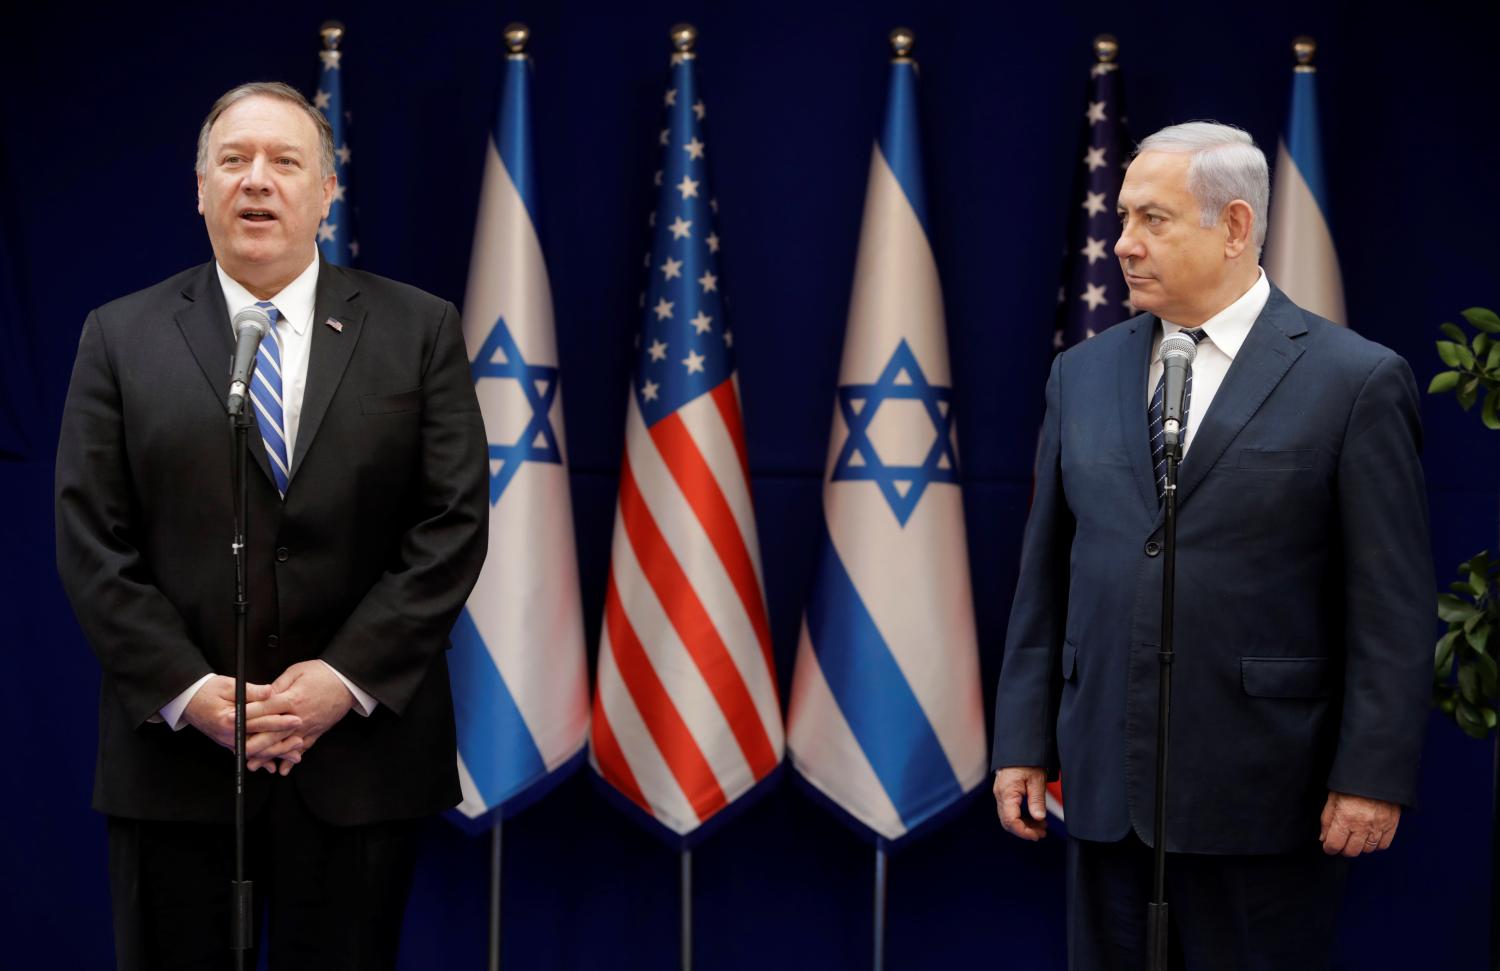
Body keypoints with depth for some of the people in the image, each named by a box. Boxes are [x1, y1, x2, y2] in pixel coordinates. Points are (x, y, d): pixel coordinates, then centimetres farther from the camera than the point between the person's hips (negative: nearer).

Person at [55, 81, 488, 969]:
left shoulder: (419, 330, 5)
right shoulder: (121, 338, 6)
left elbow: (454, 524, -1)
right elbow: (92, 541, 0)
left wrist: (348, 677, -12)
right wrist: (186, 690, -12)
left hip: (360, 750, 0)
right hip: (176, 749, 0)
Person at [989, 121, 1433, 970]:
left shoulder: (1357, 380, -5)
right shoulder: (1083, 375, 10)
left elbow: (1393, 605, -7)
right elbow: (1046, 577, 12)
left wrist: (1373, 776, -11)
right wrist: (1024, 743, 7)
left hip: (1262, 794, -4)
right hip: (1105, 781, 4)